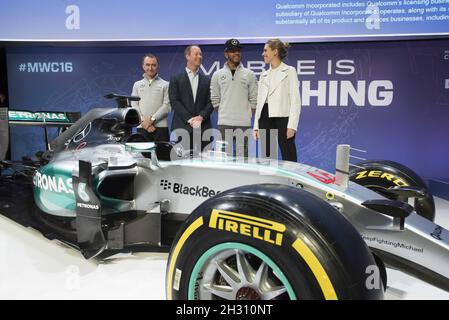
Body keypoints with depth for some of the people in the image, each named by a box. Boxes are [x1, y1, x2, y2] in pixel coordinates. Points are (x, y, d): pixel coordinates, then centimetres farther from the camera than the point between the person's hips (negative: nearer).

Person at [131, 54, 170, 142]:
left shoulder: (165, 85, 10)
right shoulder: (137, 85, 17)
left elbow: (167, 105, -1)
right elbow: (134, 105, 8)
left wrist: (152, 119, -11)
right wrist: (144, 121, -8)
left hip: (161, 127, -2)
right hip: (142, 127, 2)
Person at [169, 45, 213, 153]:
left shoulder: (207, 80, 16)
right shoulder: (176, 79, 8)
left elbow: (210, 102, 8)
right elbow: (174, 102, -1)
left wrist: (201, 117, -10)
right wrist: (189, 119, -10)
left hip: (203, 128, 2)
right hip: (182, 128, -2)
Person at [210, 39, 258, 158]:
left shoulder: (249, 74, 7)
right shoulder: (217, 75, 8)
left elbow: (254, 99, 8)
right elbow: (214, 100, 11)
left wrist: (248, 115, 3)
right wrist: (223, 113, 6)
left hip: (244, 124, 0)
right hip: (224, 123, 0)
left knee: (243, 156, 3)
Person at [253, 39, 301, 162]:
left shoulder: (289, 71, 1)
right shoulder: (264, 75, 18)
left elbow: (295, 100, -7)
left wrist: (292, 125, -16)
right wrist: (256, 126, 10)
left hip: (282, 118, -6)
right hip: (265, 119, 6)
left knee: (288, 159, -5)